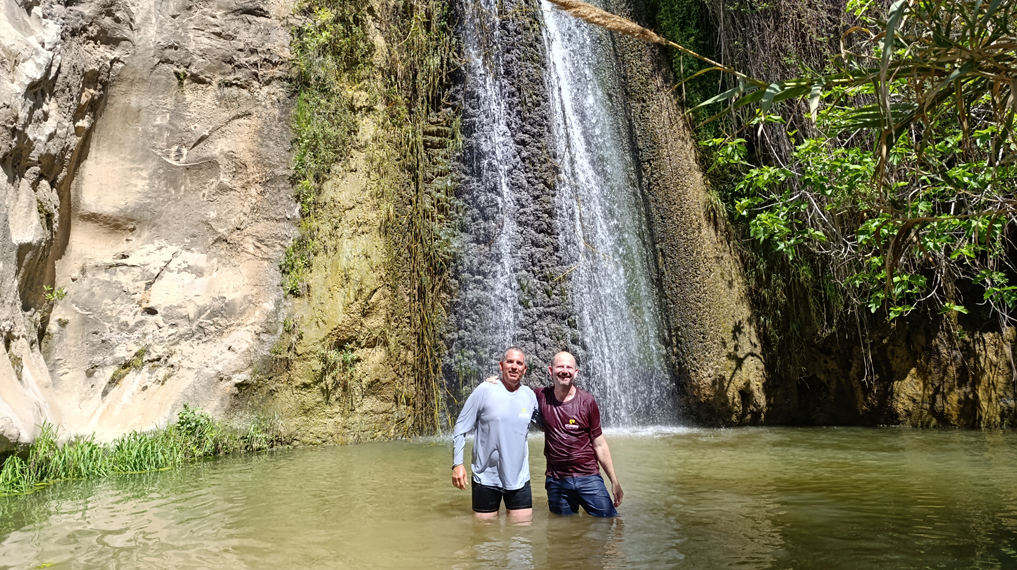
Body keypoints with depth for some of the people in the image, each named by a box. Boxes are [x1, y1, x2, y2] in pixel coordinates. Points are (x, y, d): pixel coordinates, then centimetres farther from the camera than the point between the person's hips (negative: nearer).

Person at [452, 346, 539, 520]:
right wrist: (457, 463, -12)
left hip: (519, 479, 3)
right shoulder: (484, 390, -10)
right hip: (486, 479, -2)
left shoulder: (530, 396, 0)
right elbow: (461, 428, -6)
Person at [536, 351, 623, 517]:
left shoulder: (587, 401, -2)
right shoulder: (541, 397, 0)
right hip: (556, 482, 1)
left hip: (588, 478, -1)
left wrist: (615, 481, 2)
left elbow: (599, 444, 2)